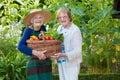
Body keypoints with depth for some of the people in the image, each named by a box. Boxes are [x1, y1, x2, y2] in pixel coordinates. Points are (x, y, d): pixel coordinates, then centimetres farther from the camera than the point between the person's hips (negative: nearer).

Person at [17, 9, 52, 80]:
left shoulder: (43, 28, 2)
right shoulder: (29, 30, -12)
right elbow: (20, 46, -22)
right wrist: (36, 53, -30)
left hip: (46, 63, 5)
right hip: (33, 63, -5)